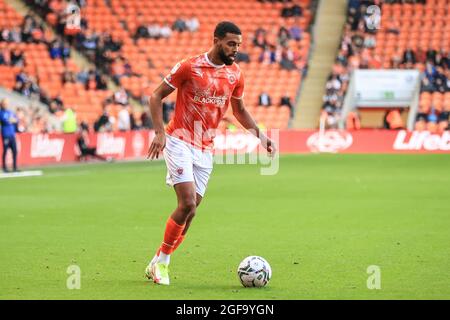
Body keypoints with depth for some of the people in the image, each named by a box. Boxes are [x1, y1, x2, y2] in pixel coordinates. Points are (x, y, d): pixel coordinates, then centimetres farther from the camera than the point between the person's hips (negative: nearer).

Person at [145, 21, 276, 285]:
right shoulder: (189, 67, -10)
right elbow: (156, 96, -4)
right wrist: (160, 132, -15)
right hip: (179, 142, -5)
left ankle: (159, 264, 18)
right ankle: (161, 261, -1)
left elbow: (239, 109, 20)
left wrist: (259, 134, 5)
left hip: (205, 149, 6)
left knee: (190, 210, 3)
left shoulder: (235, 74, 5)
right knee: (188, 204, -17)